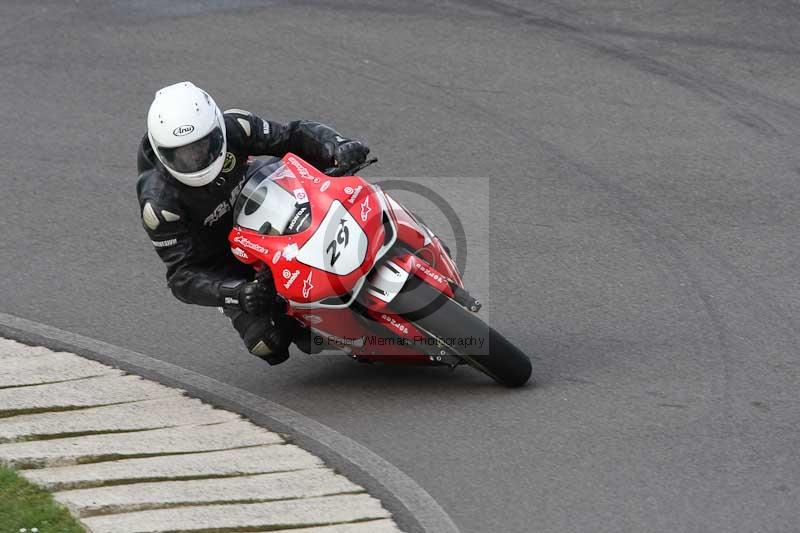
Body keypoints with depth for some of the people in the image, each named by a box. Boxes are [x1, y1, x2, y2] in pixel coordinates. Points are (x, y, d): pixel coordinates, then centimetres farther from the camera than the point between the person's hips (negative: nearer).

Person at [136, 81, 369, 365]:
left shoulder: (232, 127, -23)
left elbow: (293, 135, -18)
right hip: (220, 266, -4)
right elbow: (181, 276, -31)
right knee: (267, 343, -21)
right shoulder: (159, 201, -31)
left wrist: (338, 147, -39)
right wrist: (236, 294, -47)